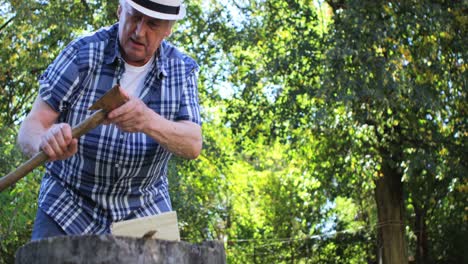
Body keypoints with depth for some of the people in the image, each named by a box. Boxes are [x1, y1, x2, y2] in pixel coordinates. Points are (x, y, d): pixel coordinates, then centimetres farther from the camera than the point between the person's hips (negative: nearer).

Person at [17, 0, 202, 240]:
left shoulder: (182, 69, -8)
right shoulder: (83, 54, -15)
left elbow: (193, 145, -21)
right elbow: (30, 130, -19)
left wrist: (149, 121, -43)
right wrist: (45, 141, -45)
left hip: (143, 209, 2)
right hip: (71, 203, -1)